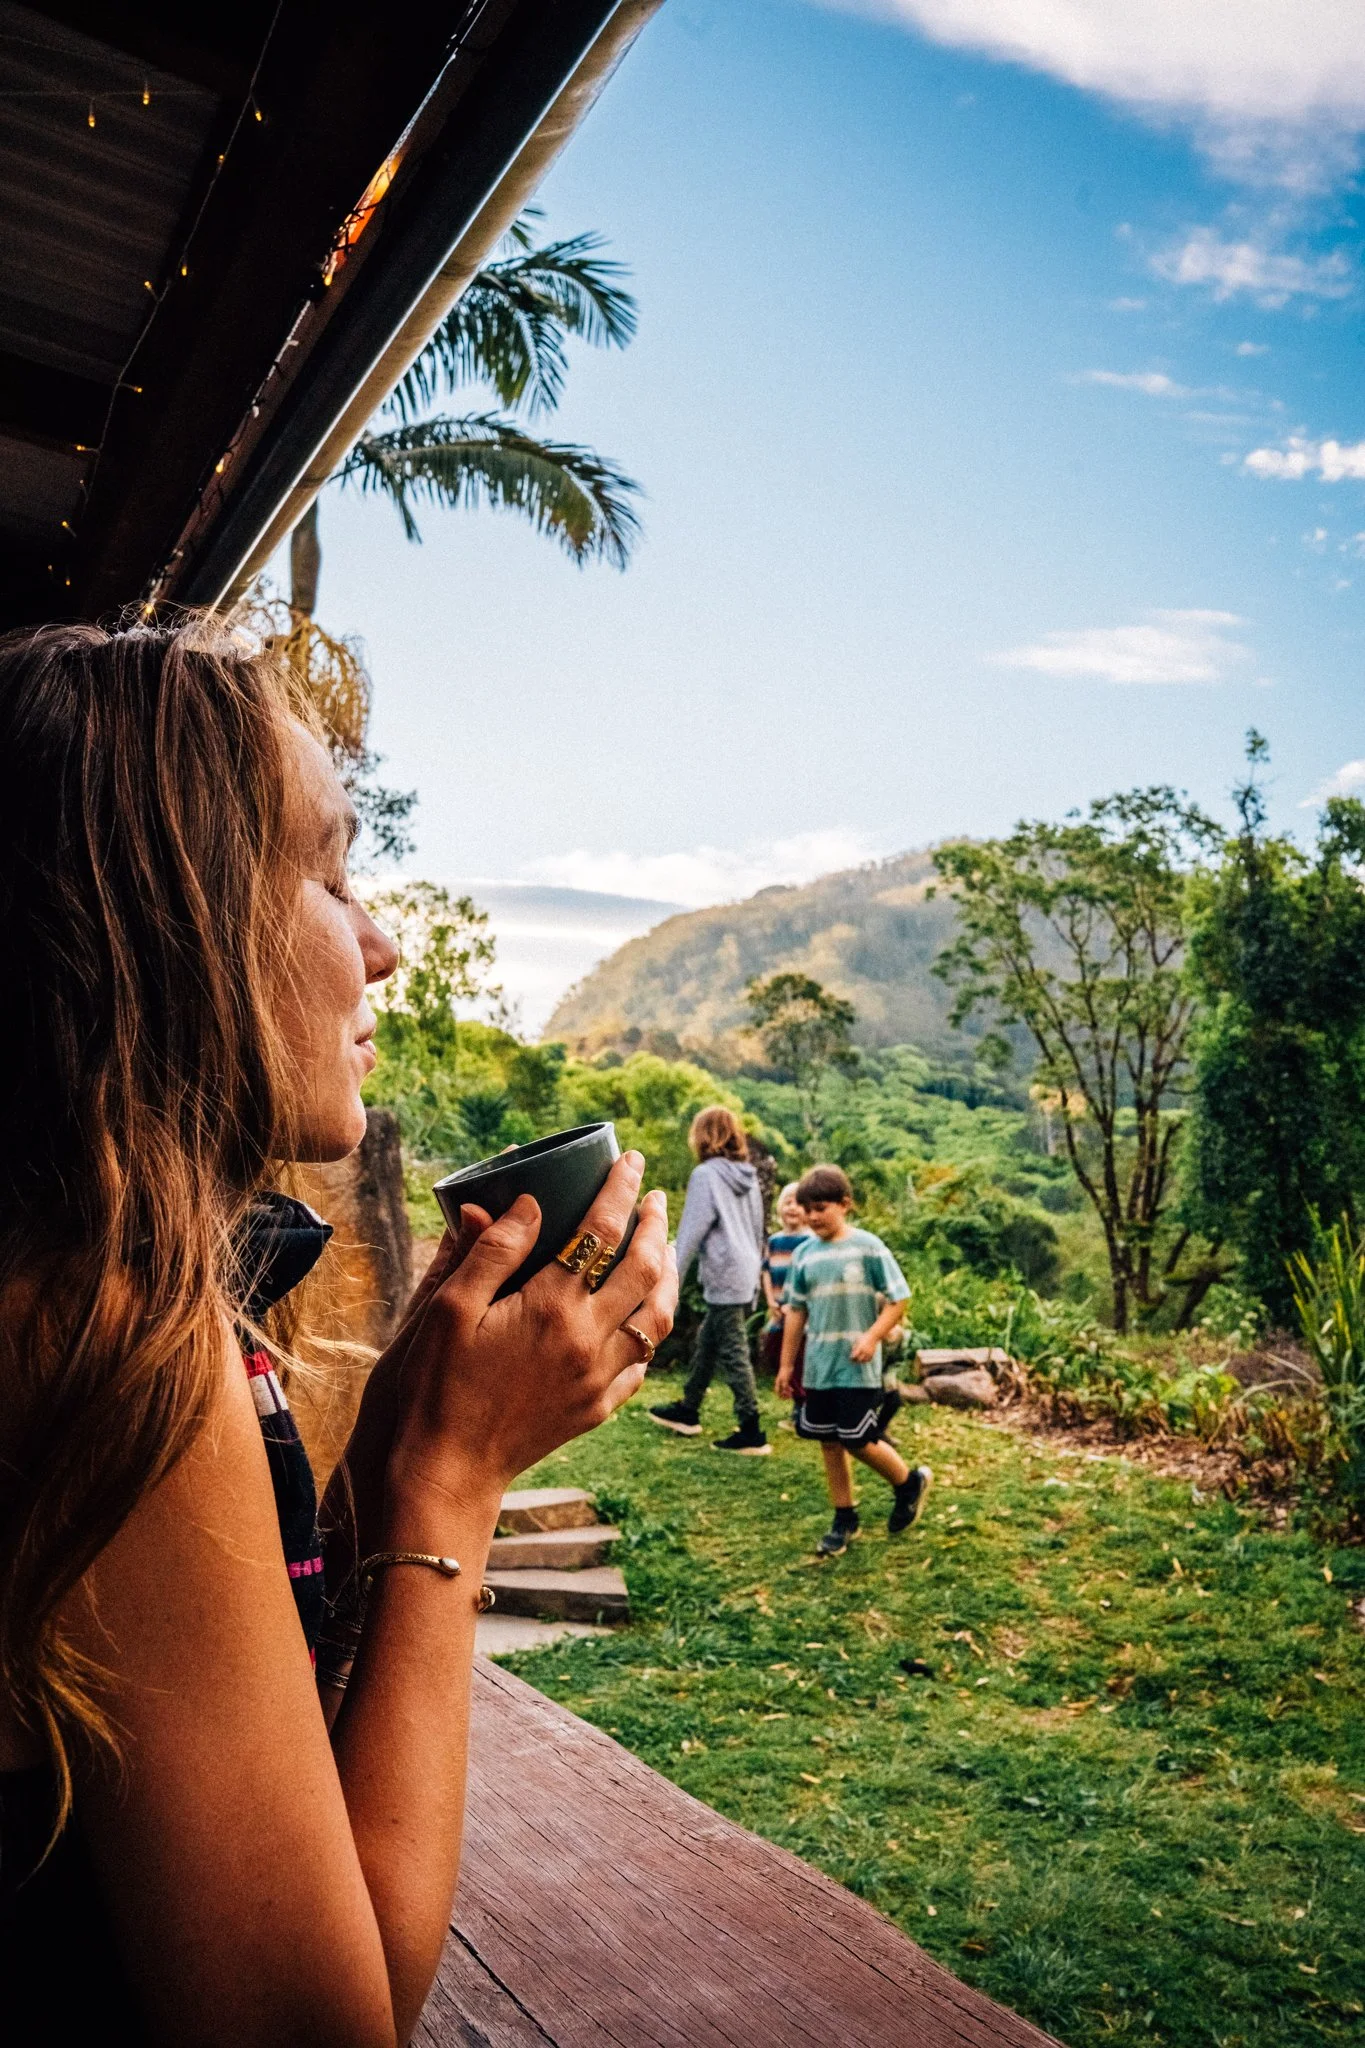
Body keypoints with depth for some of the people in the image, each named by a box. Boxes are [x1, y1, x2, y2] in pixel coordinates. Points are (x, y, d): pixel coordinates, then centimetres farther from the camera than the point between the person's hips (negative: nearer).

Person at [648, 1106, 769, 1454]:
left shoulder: (706, 1174, -11)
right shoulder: (748, 1177, 12)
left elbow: (692, 1231, -13)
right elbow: (760, 1232, 18)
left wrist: (671, 1280, -9)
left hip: (724, 1276, -8)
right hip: (746, 1276, 8)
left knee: (733, 1354, -4)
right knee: (706, 1343, 19)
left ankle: (751, 1433, -2)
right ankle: (687, 1411, 32)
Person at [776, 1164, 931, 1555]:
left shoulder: (867, 1247, -10)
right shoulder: (804, 1254, 3)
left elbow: (898, 1299, -7)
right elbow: (796, 1310, 10)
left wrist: (872, 1336, -19)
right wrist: (787, 1364, 11)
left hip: (858, 1368, -5)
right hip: (818, 1367, 5)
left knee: (858, 1442, -4)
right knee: (829, 1442, 9)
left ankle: (910, 1483, 23)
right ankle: (844, 1519, 25)